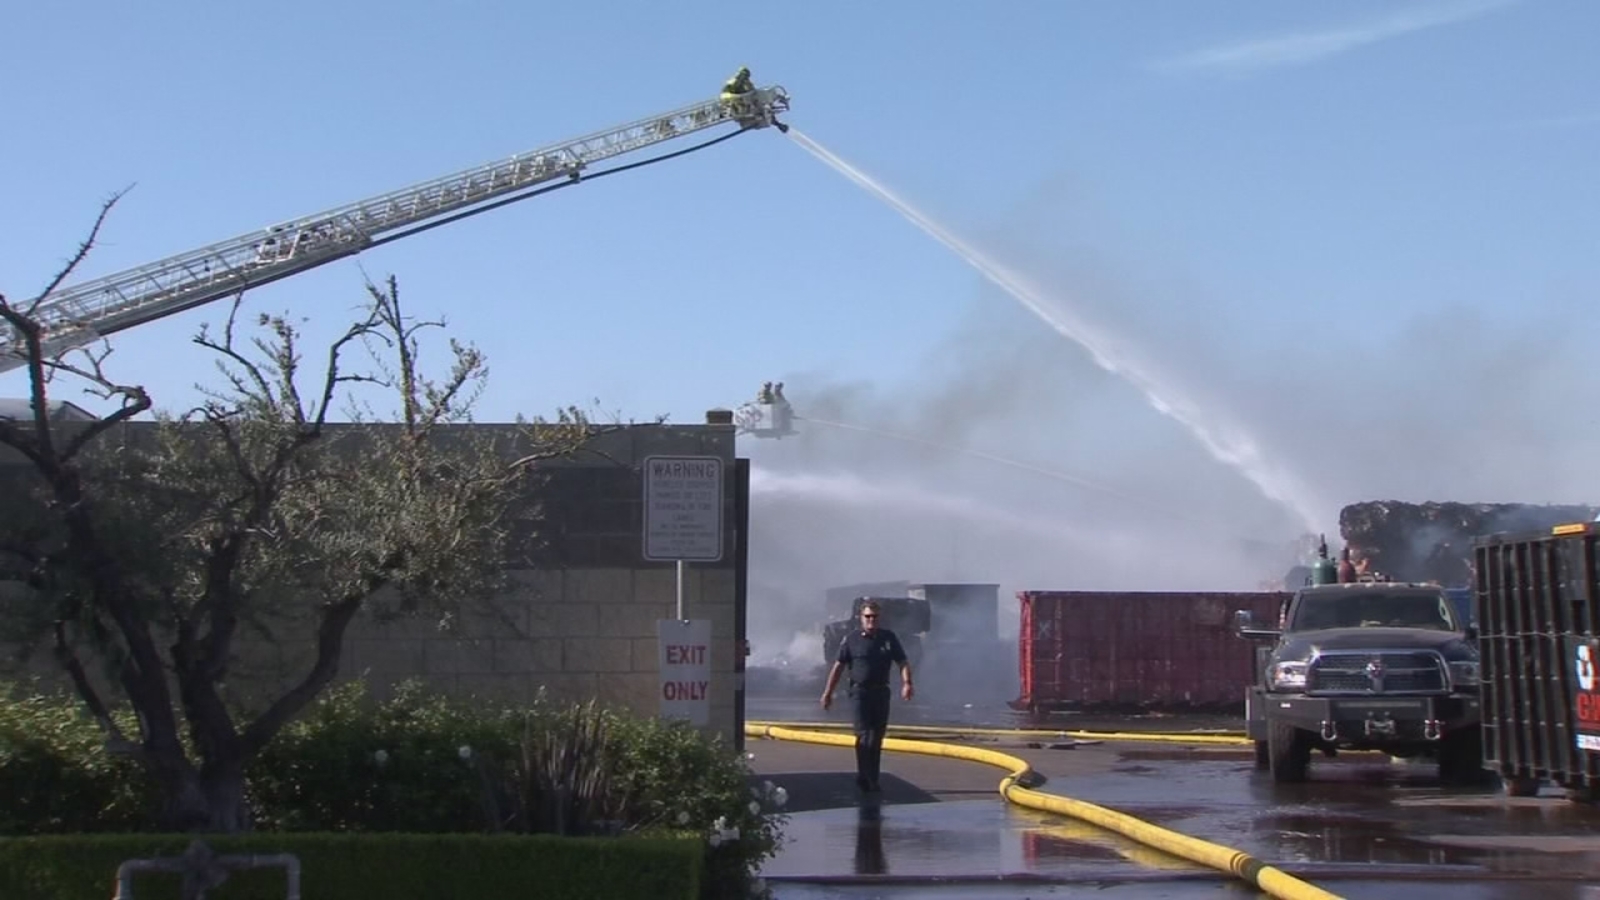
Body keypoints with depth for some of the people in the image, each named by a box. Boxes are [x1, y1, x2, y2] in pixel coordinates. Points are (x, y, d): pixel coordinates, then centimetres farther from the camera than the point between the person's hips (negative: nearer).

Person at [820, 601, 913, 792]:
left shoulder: (888, 638, 5)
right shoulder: (852, 638, -1)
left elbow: (903, 662, 3)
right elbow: (838, 666, 1)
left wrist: (906, 683, -15)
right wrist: (828, 692, -1)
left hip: (881, 692, 3)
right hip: (860, 691, -3)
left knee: (877, 737, 8)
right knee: (864, 735, -10)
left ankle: (871, 778, 17)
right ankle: (865, 777, -8)